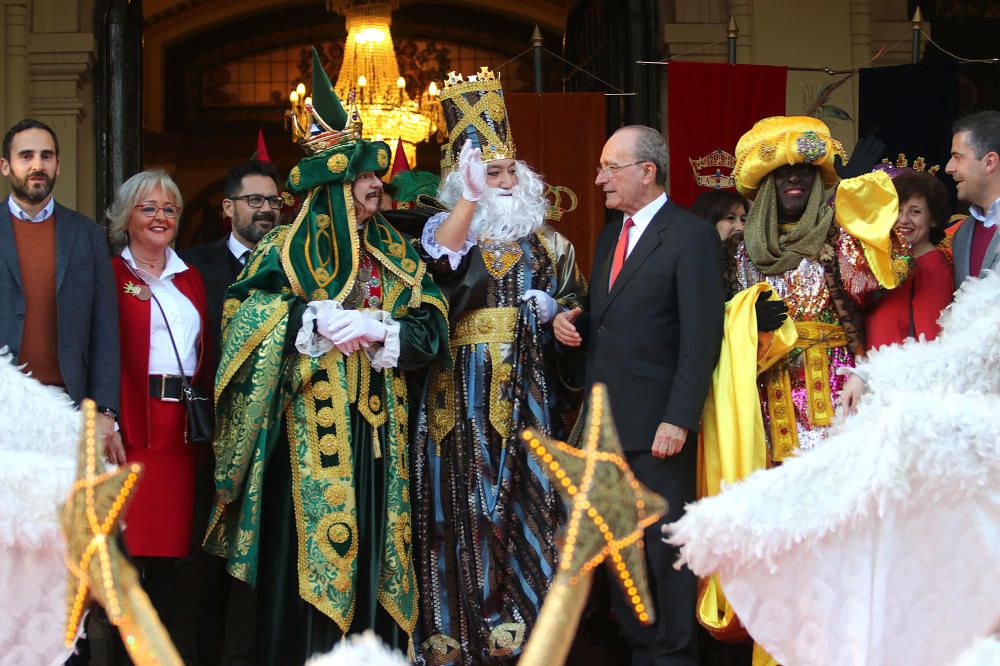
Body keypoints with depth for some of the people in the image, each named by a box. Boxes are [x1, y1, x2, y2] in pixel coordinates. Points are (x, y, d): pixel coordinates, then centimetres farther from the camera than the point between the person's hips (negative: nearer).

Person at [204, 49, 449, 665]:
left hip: (378, 424, 4)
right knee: (313, 540, -6)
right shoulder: (294, 248, 1)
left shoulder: (393, 254, 13)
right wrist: (320, 322, -18)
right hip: (313, 425, -4)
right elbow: (246, 313, -10)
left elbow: (431, 323, 4)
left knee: (373, 540, 4)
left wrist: (377, 330, -13)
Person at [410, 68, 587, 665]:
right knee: (467, 493, -3)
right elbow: (440, 260, -20)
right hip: (464, 387, -3)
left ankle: (528, 618, 8)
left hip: (528, 388, 3)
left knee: (528, 492, 1)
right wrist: (471, 195, -28)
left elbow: (575, 299, 17)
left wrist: (555, 309, -5)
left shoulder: (546, 241, 13)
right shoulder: (451, 228, 3)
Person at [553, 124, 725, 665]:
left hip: (657, 427, -8)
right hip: (607, 422, 8)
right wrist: (572, 323, 3)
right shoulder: (609, 237, 18)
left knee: (664, 550, -2)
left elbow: (701, 336, -13)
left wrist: (679, 419, -19)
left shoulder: (692, 236, -8)